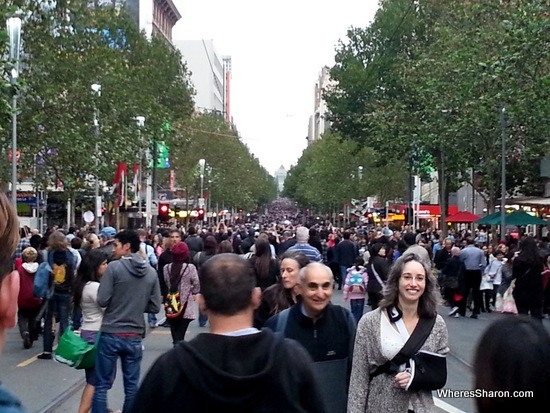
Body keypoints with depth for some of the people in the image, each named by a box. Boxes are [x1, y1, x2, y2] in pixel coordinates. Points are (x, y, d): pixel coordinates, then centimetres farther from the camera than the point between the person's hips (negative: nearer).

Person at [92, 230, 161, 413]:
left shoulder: (114, 267, -11)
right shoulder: (151, 272, 1)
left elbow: (102, 301, -12)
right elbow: (155, 307, 3)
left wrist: (115, 303, 9)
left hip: (111, 334, -3)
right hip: (135, 337, 3)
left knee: (102, 385, 6)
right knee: (132, 386, 13)